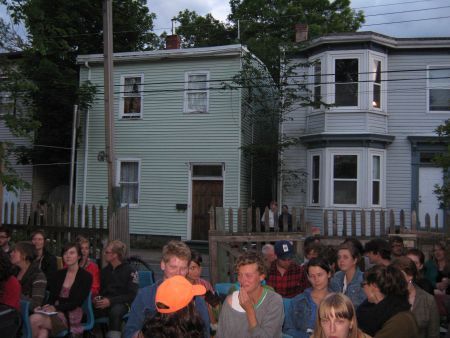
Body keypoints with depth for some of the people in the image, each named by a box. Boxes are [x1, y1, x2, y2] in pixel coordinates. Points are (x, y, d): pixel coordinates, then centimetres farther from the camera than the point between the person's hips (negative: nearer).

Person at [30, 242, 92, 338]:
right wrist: (44, 307, -13)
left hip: (71, 317, -4)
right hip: (55, 313, 4)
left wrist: (55, 308, -22)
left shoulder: (86, 276, -1)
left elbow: (76, 303, -8)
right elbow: (52, 297, 9)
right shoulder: (58, 274, 14)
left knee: (34, 319, -27)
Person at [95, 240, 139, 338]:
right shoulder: (105, 270, 19)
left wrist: (111, 301, -17)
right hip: (105, 303, 5)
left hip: (122, 304, -4)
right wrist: (97, 299, -3)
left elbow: (132, 295, -7)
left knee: (115, 310, -39)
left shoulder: (130, 271, -1)